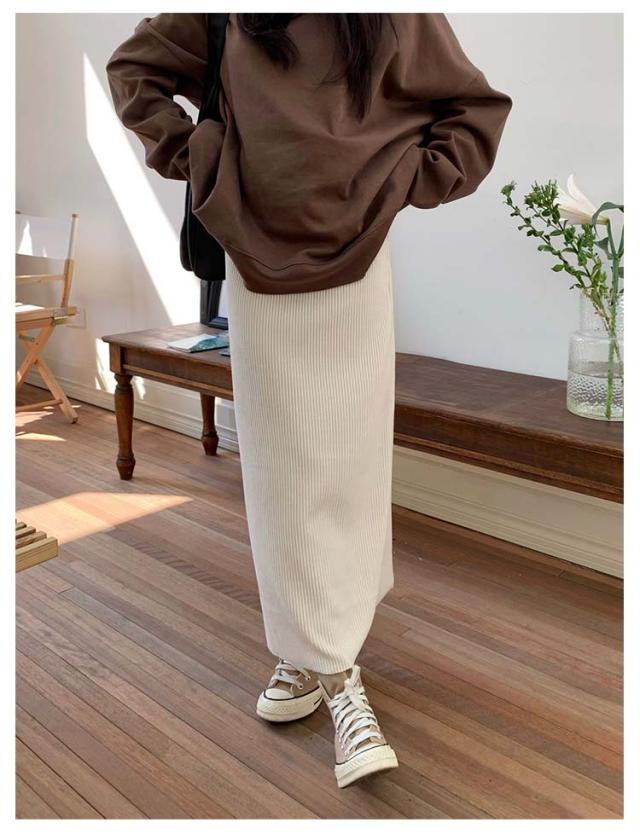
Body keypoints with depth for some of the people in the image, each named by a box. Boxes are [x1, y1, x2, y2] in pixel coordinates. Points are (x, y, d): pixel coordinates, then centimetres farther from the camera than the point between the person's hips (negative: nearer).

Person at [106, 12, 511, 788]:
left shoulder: (400, 17, 3)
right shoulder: (231, 17, 6)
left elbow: (478, 108, 9)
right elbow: (133, 67, 15)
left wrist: (410, 182, -1)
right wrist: (192, 155, 3)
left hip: (356, 273, -1)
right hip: (259, 274, 2)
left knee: (348, 468, -2)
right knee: (279, 471, 5)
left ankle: (331, 662, 7)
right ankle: (312, 652, 19)